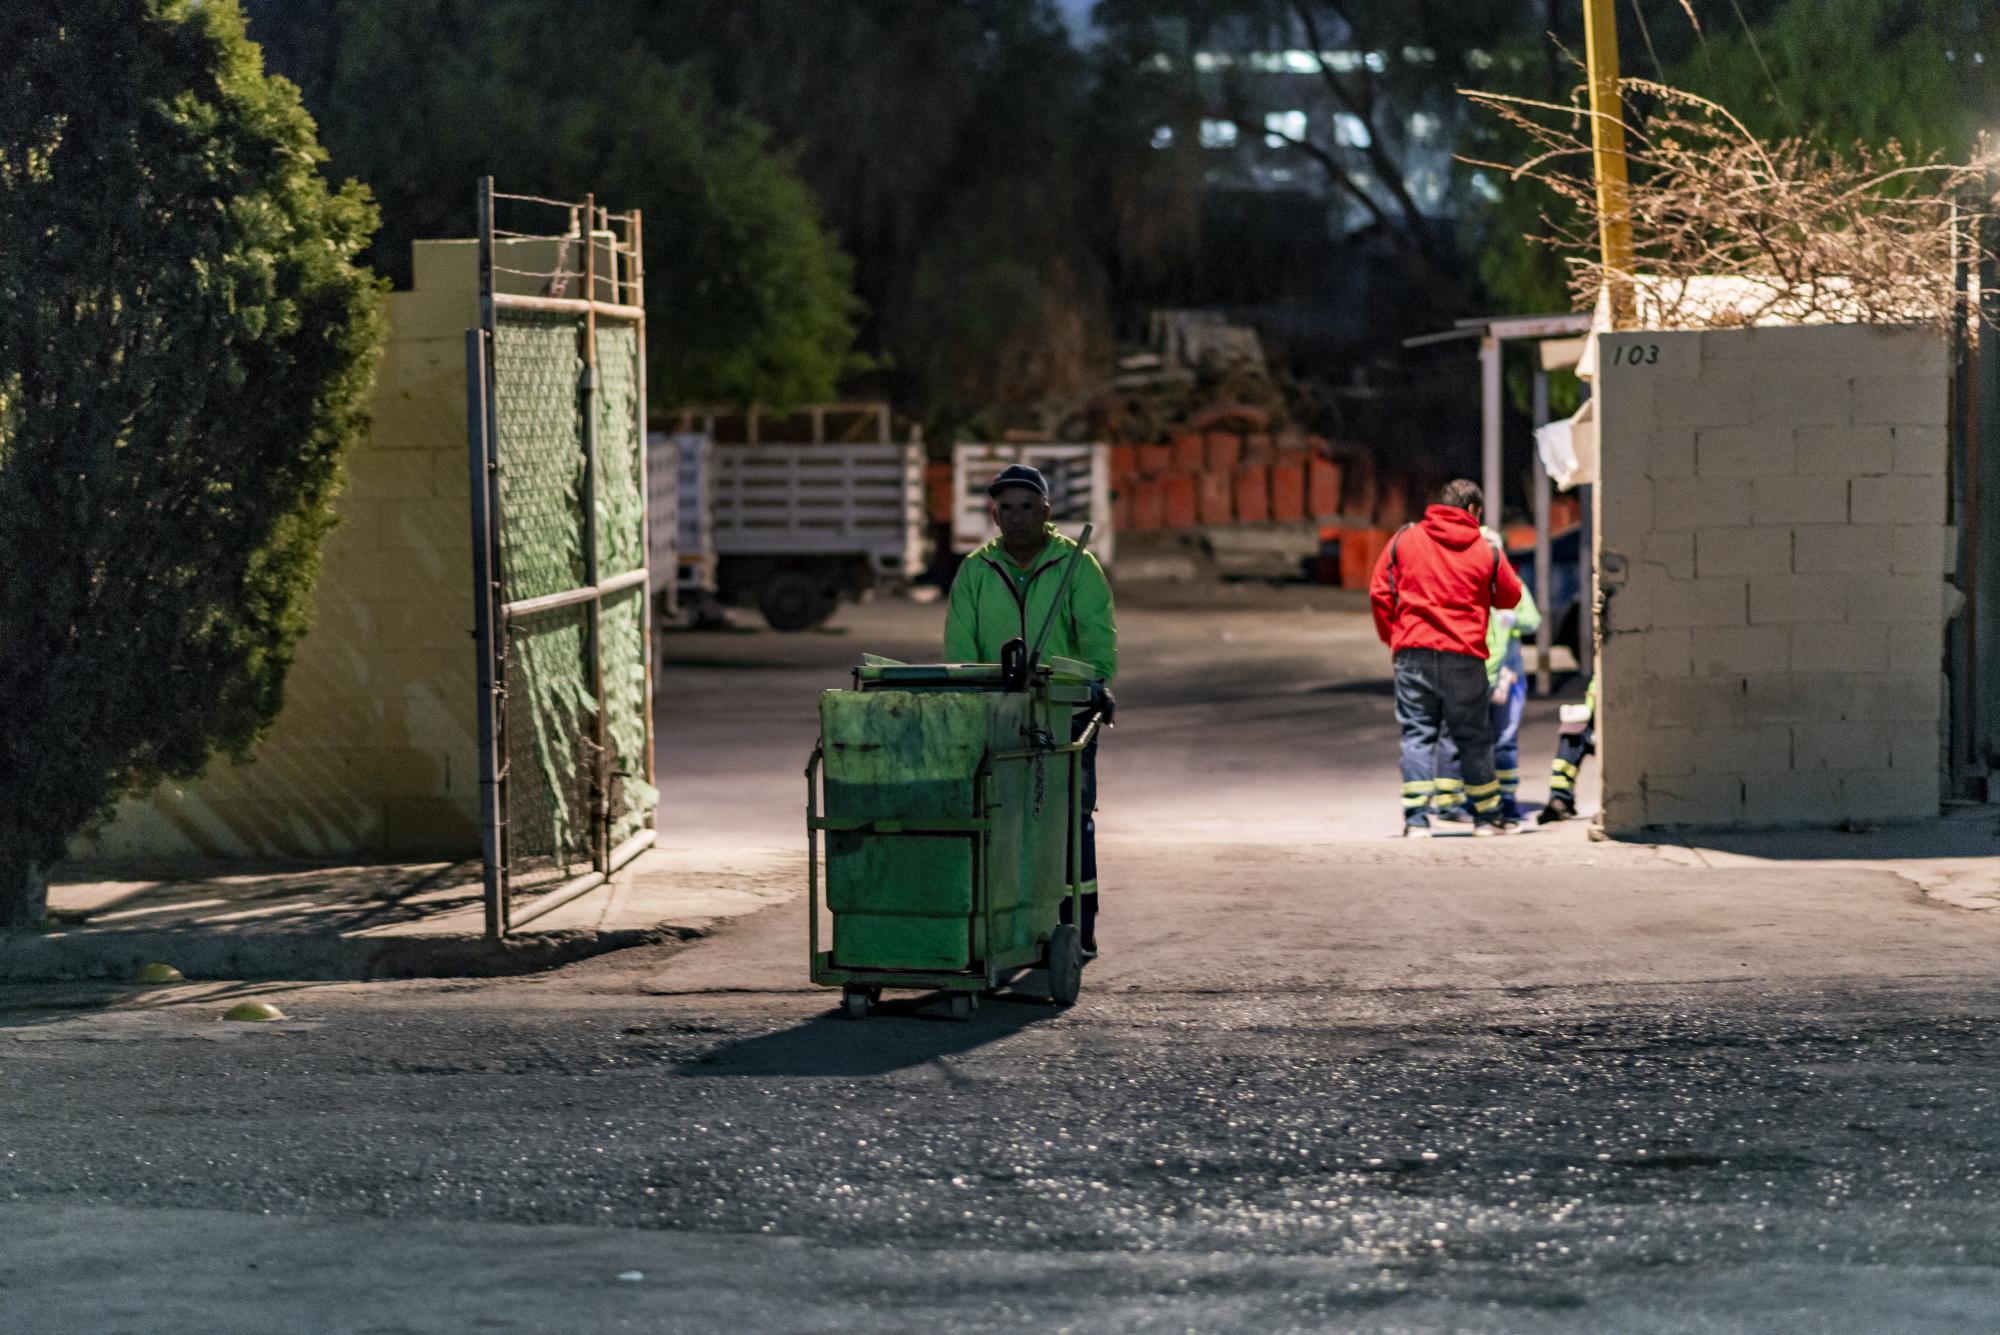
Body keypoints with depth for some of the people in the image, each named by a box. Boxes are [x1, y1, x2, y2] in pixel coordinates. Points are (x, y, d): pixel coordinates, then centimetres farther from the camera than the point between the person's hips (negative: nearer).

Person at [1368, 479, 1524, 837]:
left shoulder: (1404, 540, 4)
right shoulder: (1486, 551, 1)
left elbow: (1379, 593, 4)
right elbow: (1510, 597, 13)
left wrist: (1392, 637, 15)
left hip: (1413, 651, 0)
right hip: (1464, 656, 0)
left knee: (1417, 734, 3)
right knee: (1473, 736, 11)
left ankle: (1417, 818, -6)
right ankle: (1486, 816, 19)